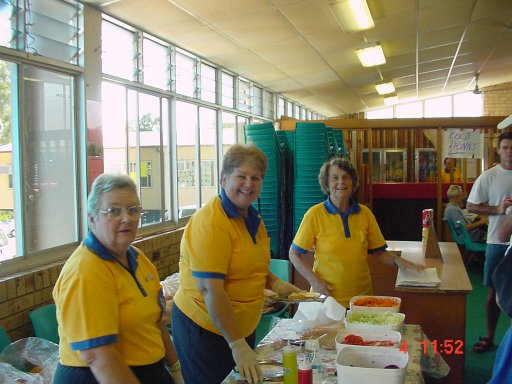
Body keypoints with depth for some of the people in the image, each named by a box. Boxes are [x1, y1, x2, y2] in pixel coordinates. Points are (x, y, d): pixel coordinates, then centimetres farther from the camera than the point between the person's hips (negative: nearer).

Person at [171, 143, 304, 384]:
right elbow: (210, 290, -26)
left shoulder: (253, 220, 6)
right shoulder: (210, 222, -21)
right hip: (205, 330, -8)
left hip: (243, 328, 8)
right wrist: (237, 345, -26)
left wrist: (274, 283, 1)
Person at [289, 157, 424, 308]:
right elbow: (295, 254, -4)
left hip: (361, 295, 3)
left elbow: (378, 251, 9)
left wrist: (397, 260, -8)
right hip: (327, 295, -3)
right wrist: (314, 280, -14)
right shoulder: (315, 214, -10)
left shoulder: (365, 213, 1)